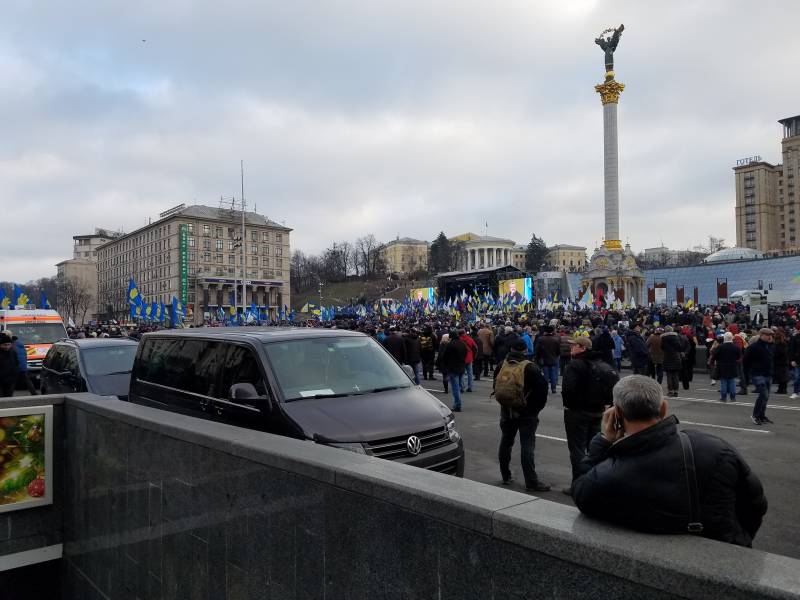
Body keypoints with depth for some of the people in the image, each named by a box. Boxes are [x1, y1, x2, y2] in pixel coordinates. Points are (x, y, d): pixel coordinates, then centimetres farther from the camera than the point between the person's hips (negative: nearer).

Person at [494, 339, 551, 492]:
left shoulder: (501, 366, 1)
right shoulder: (530, 368, -15)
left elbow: (495, 387, 10)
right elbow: (542, 388, -17)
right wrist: (537, 407, -4)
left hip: (506, 411, 5)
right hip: (527, 412, -5)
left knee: (506, 442, 15)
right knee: (527, 445, -3)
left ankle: (506, 476, 24)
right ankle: (531, 481, -2)